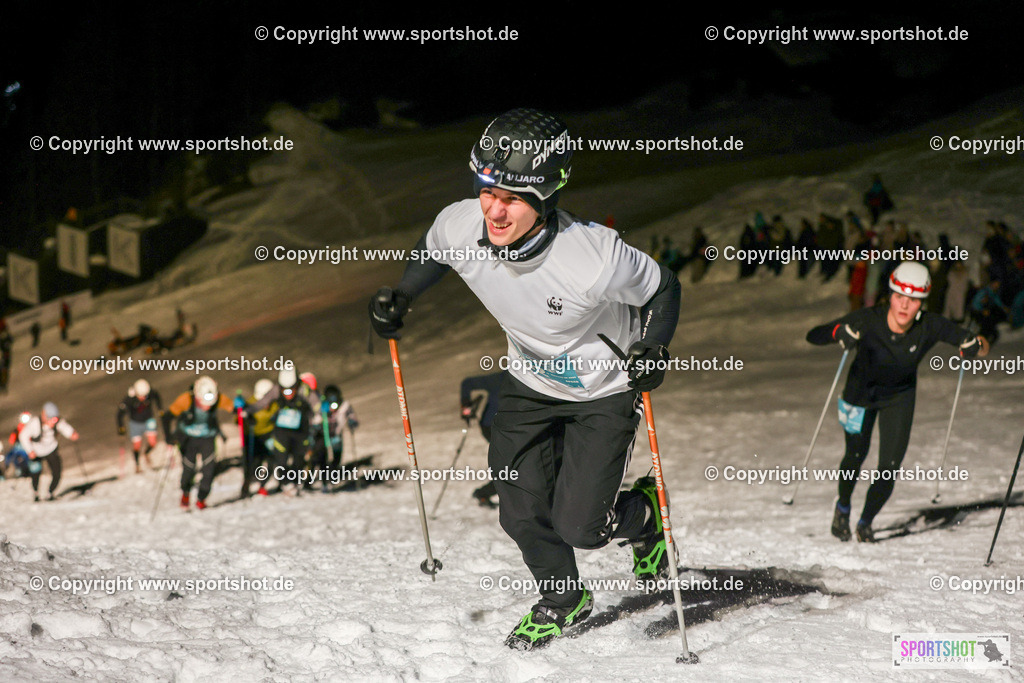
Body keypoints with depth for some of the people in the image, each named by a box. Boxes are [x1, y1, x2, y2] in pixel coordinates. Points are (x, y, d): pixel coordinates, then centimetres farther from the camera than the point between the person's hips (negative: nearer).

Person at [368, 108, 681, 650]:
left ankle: (641, 513, 29)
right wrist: (397, 298, -7)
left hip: (604, 390, -4)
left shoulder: (594, 258, -37)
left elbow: (661, 289, -17)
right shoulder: (460, 228, -24)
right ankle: (562, 600, 34)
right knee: (521, 513, 3)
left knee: (578, 526, -7)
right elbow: (430, 254, 3)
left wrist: (653, 350, -29)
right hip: (529, 383, 4)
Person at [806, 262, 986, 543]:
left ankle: (865, 522, 20)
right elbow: (813, 335, -35)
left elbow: (980, 346, -18)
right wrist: (839, 333, -56)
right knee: (856, 455, 12)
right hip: (861, 392, -1)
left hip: (900, 396, 1)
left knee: (889, 469, -6)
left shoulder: (930, 327, -27)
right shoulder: (868, 320, -33)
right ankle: (843, 508, 44)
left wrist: (974, 346, -41)